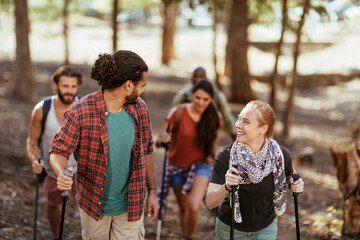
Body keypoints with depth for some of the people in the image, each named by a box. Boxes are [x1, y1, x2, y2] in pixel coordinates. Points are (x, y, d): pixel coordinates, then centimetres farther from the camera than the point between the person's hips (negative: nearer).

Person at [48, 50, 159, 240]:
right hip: (94, 205, -2)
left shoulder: (140, 108, -4)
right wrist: (61, 174, -35)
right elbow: (58, 151, -13)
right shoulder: (81, 112, -19)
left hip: (131, 205, 2)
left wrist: (152, 191, 9)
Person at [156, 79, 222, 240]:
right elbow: (159, 141, -14)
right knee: (183, 208, 15)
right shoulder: (179, 112, -15)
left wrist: (213, 155, -8)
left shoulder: (213, 118, -9)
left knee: (194, 207, -19)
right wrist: (162, 140, -37)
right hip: (177, 166, 1)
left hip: (201, 165, 0)